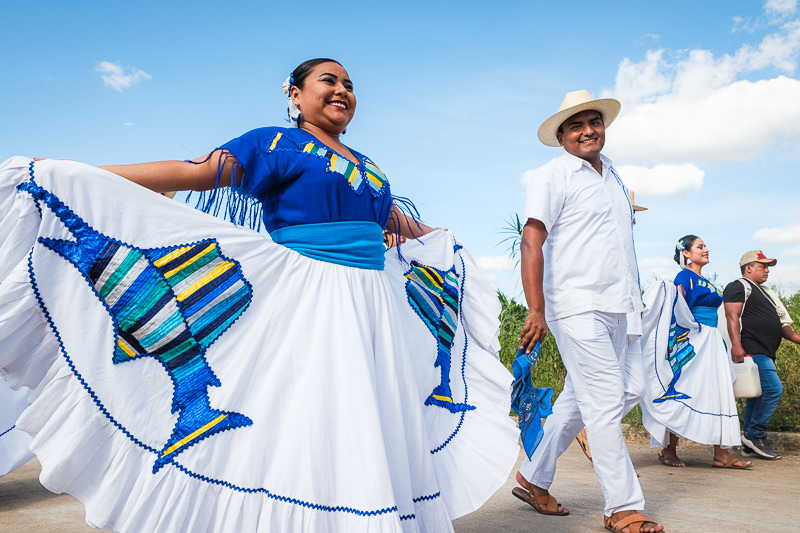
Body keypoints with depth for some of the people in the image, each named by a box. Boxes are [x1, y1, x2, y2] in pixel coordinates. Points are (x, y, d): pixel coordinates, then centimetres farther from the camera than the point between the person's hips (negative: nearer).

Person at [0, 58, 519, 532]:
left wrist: (443, 240, 51)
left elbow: (401, 222, 36)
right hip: (309, 301, -6)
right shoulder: (276, 143, 3)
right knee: (309, 424, -6)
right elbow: (191, 172, -5)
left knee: (377, 432, 8)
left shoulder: (366, 166, 21)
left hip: (377, 307, 7)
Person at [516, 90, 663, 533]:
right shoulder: (553, 175, -5)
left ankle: (533, 479, 27)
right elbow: (531, 242, -14)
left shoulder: (612, 175, 18)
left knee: (579, 401, 12)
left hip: (614, 308, 8)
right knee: (606, 402, -7)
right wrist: (536, 310, -21)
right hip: (577, 307, -8)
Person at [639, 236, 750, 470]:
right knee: (683, 393, -5)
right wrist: (676, 297, -37)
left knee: (716, 394, 6)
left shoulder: (706, 281, 19)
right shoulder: (684, 277, -7)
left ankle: (721, 454, 10)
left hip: (711, 343, 9)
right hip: (691, 342, -9)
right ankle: (669, 450, 5)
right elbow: (679, 311, -17)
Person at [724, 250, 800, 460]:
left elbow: (781, 322, 26)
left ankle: (749, 446, 12)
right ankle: (755, 435, -9)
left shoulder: (767, 293, 27)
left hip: (764, 354, 10)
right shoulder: (739, 287, -2)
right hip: (751, 351, -10)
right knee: (773, 389, -18)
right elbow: (732, 316, -14)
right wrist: (736, 344, -25)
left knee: (758, 396, 8)